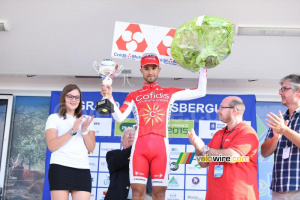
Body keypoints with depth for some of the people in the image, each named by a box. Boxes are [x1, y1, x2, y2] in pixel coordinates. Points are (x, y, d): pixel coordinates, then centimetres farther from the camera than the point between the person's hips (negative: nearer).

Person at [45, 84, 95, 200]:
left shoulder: (86, 120, 20)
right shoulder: (54, 118, 10)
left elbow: (91, 148, 10)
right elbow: (51, 146, -5)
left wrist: (84, 131, -6)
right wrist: (72, 131, -11)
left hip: (82, 169, 3)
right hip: (60, 168, -3)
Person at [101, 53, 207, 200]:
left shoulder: (170, 93, 19)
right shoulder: (133, 96, 18)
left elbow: (200, 92, 18)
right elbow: (119, 117, 4)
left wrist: (202, 67, 16)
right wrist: (109, 98, -9)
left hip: (161, 146, 0)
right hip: (140, 146, 0)